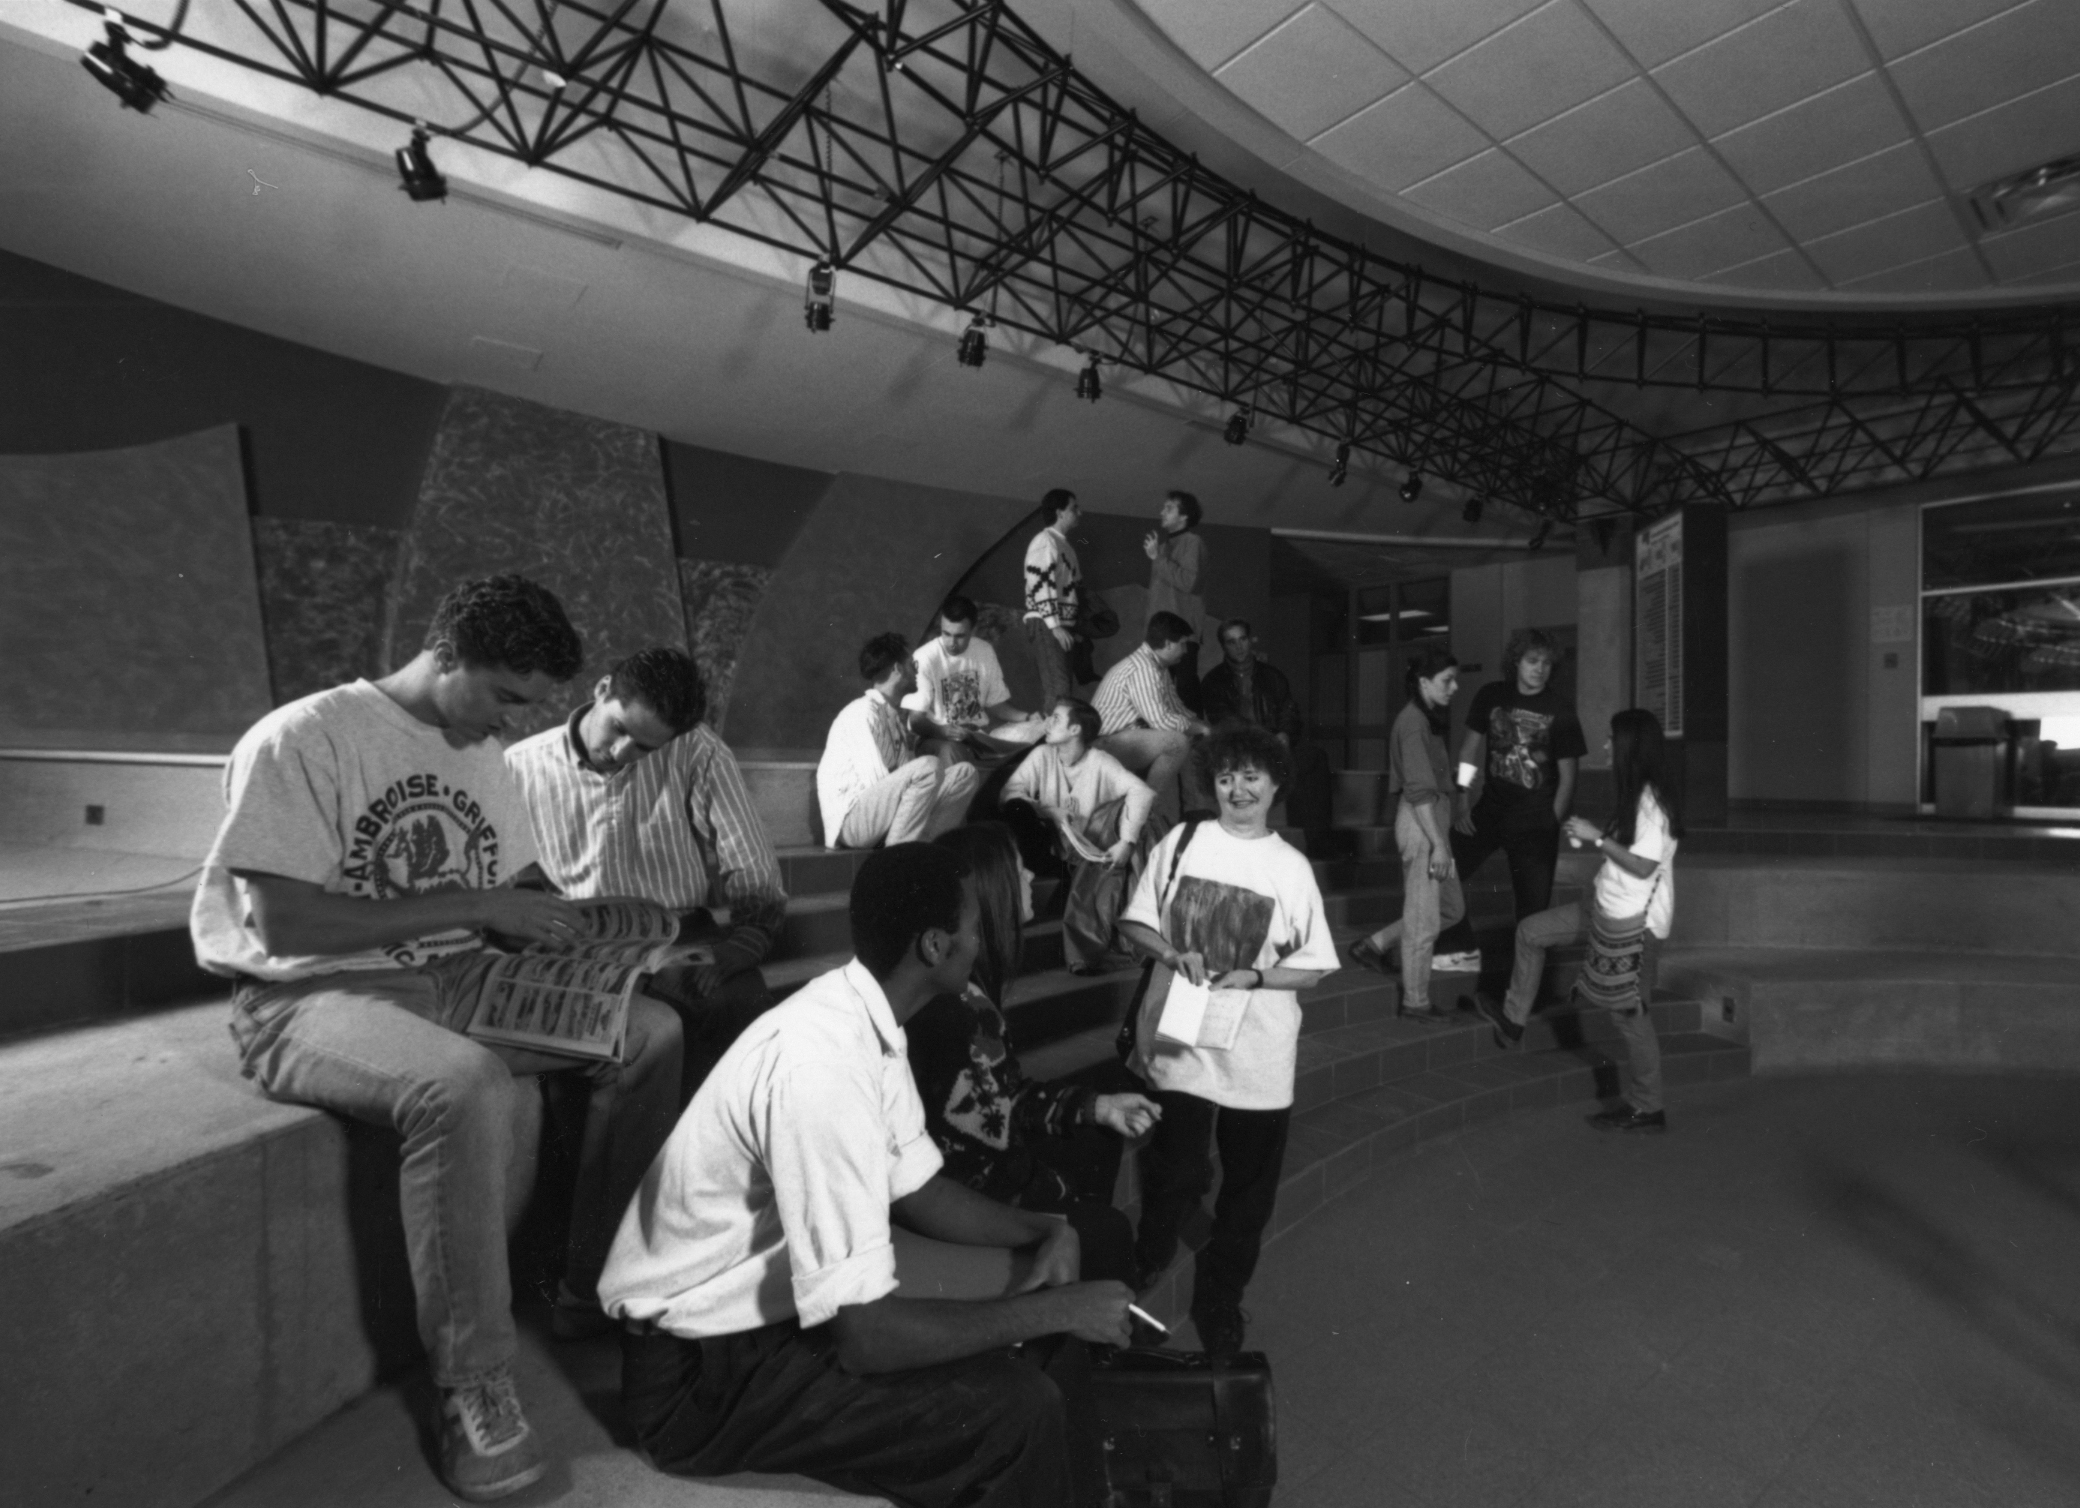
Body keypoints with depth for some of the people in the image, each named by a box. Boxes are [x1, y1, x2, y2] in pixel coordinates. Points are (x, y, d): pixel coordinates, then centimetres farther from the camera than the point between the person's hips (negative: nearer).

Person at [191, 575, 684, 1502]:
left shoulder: (484, 756, 9)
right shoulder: (303, 739, -14)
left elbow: (511, 894, 16)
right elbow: (284, 922, -21)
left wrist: (556, 921, -7)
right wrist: (477, 904, -22)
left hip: (450, 978, 7)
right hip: (312, 996, -7)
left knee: (651, 1032, -8)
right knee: (466, 1086, -37)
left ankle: (599, 1286, 6)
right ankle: (474, 1386, -19)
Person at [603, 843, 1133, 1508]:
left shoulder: (867, 1021, -3)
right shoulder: (823, 1064, -32)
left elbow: (914, 1190, 10)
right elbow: (867, 1336, -30)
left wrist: (1043, 1229, -4)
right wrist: (1056, 1308, -20)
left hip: (780, 1307, 8)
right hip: (703, 1368, -8)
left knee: (1047, 1345, 5)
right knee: (1018, 1410, -18)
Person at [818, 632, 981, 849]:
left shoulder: (897, 715, 16)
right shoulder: (863, 712, -12)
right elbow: (875, 780, -20)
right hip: (850, 819, -8)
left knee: (964, 772, 0)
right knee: (927, 767, -28)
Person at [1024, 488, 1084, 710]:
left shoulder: (1064, 544, 21)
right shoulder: (1045, 542, -9)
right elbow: (1040, 584, -18)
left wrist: (1074, 628, 19)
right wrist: (1055, 626, -22)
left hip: (1063, 626, 10)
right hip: (1046, 626, -10)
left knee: (1065, 689, 10)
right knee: (1058, 691, -16)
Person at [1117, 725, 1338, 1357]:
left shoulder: (1291, 867, -3)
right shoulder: (1181, 842, -3)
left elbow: (1312, 967, 0)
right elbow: (1135, 921, 3)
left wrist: (1253, 977, -16)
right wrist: (1172, 954, -15)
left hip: (1255, 1057, 1)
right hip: (1177, 1041, 0)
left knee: (1247, 1189, 13)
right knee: (1175, 1176, 8)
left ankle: (1219, 1299, 40)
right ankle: (1148, 1265, 42)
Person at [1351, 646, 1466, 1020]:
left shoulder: (1428, 718, 13)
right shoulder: (1413, 722, -16)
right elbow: (1419, 791, -20)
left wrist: (1442, 838, 15)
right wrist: (1438, 843, -21)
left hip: (1434, 818, 10)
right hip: (1421, 822, -10)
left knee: (1452, 907, 17)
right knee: (1423, 918, 1)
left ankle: (1374, 945, 24)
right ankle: (1415, 1001, 14)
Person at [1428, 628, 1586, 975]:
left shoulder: (1560, 711, -6)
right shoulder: (1491, 696, 0)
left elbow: (1567, 775, -3)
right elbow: (1470, 749, 6)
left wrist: (1551, 825, -7)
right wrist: (1461, 801, -1)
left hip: (1535, 819, -3)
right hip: (1491, 806, 3)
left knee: (1533, 901, 2)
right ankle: (1463, 950, 17)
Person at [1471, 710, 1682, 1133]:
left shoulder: (1651, 802, -21)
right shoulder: (1634, 796, 7)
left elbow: (1643, 866, -24)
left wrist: (1596, 837, -19)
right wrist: (1591, 837, 2)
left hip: (1633, 922, -10)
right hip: (1607, 907, 10)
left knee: (1630, 1014, 1)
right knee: (1530, 931, 14)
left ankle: (1648, 1109, 17)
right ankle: (1513, 1019, 25)